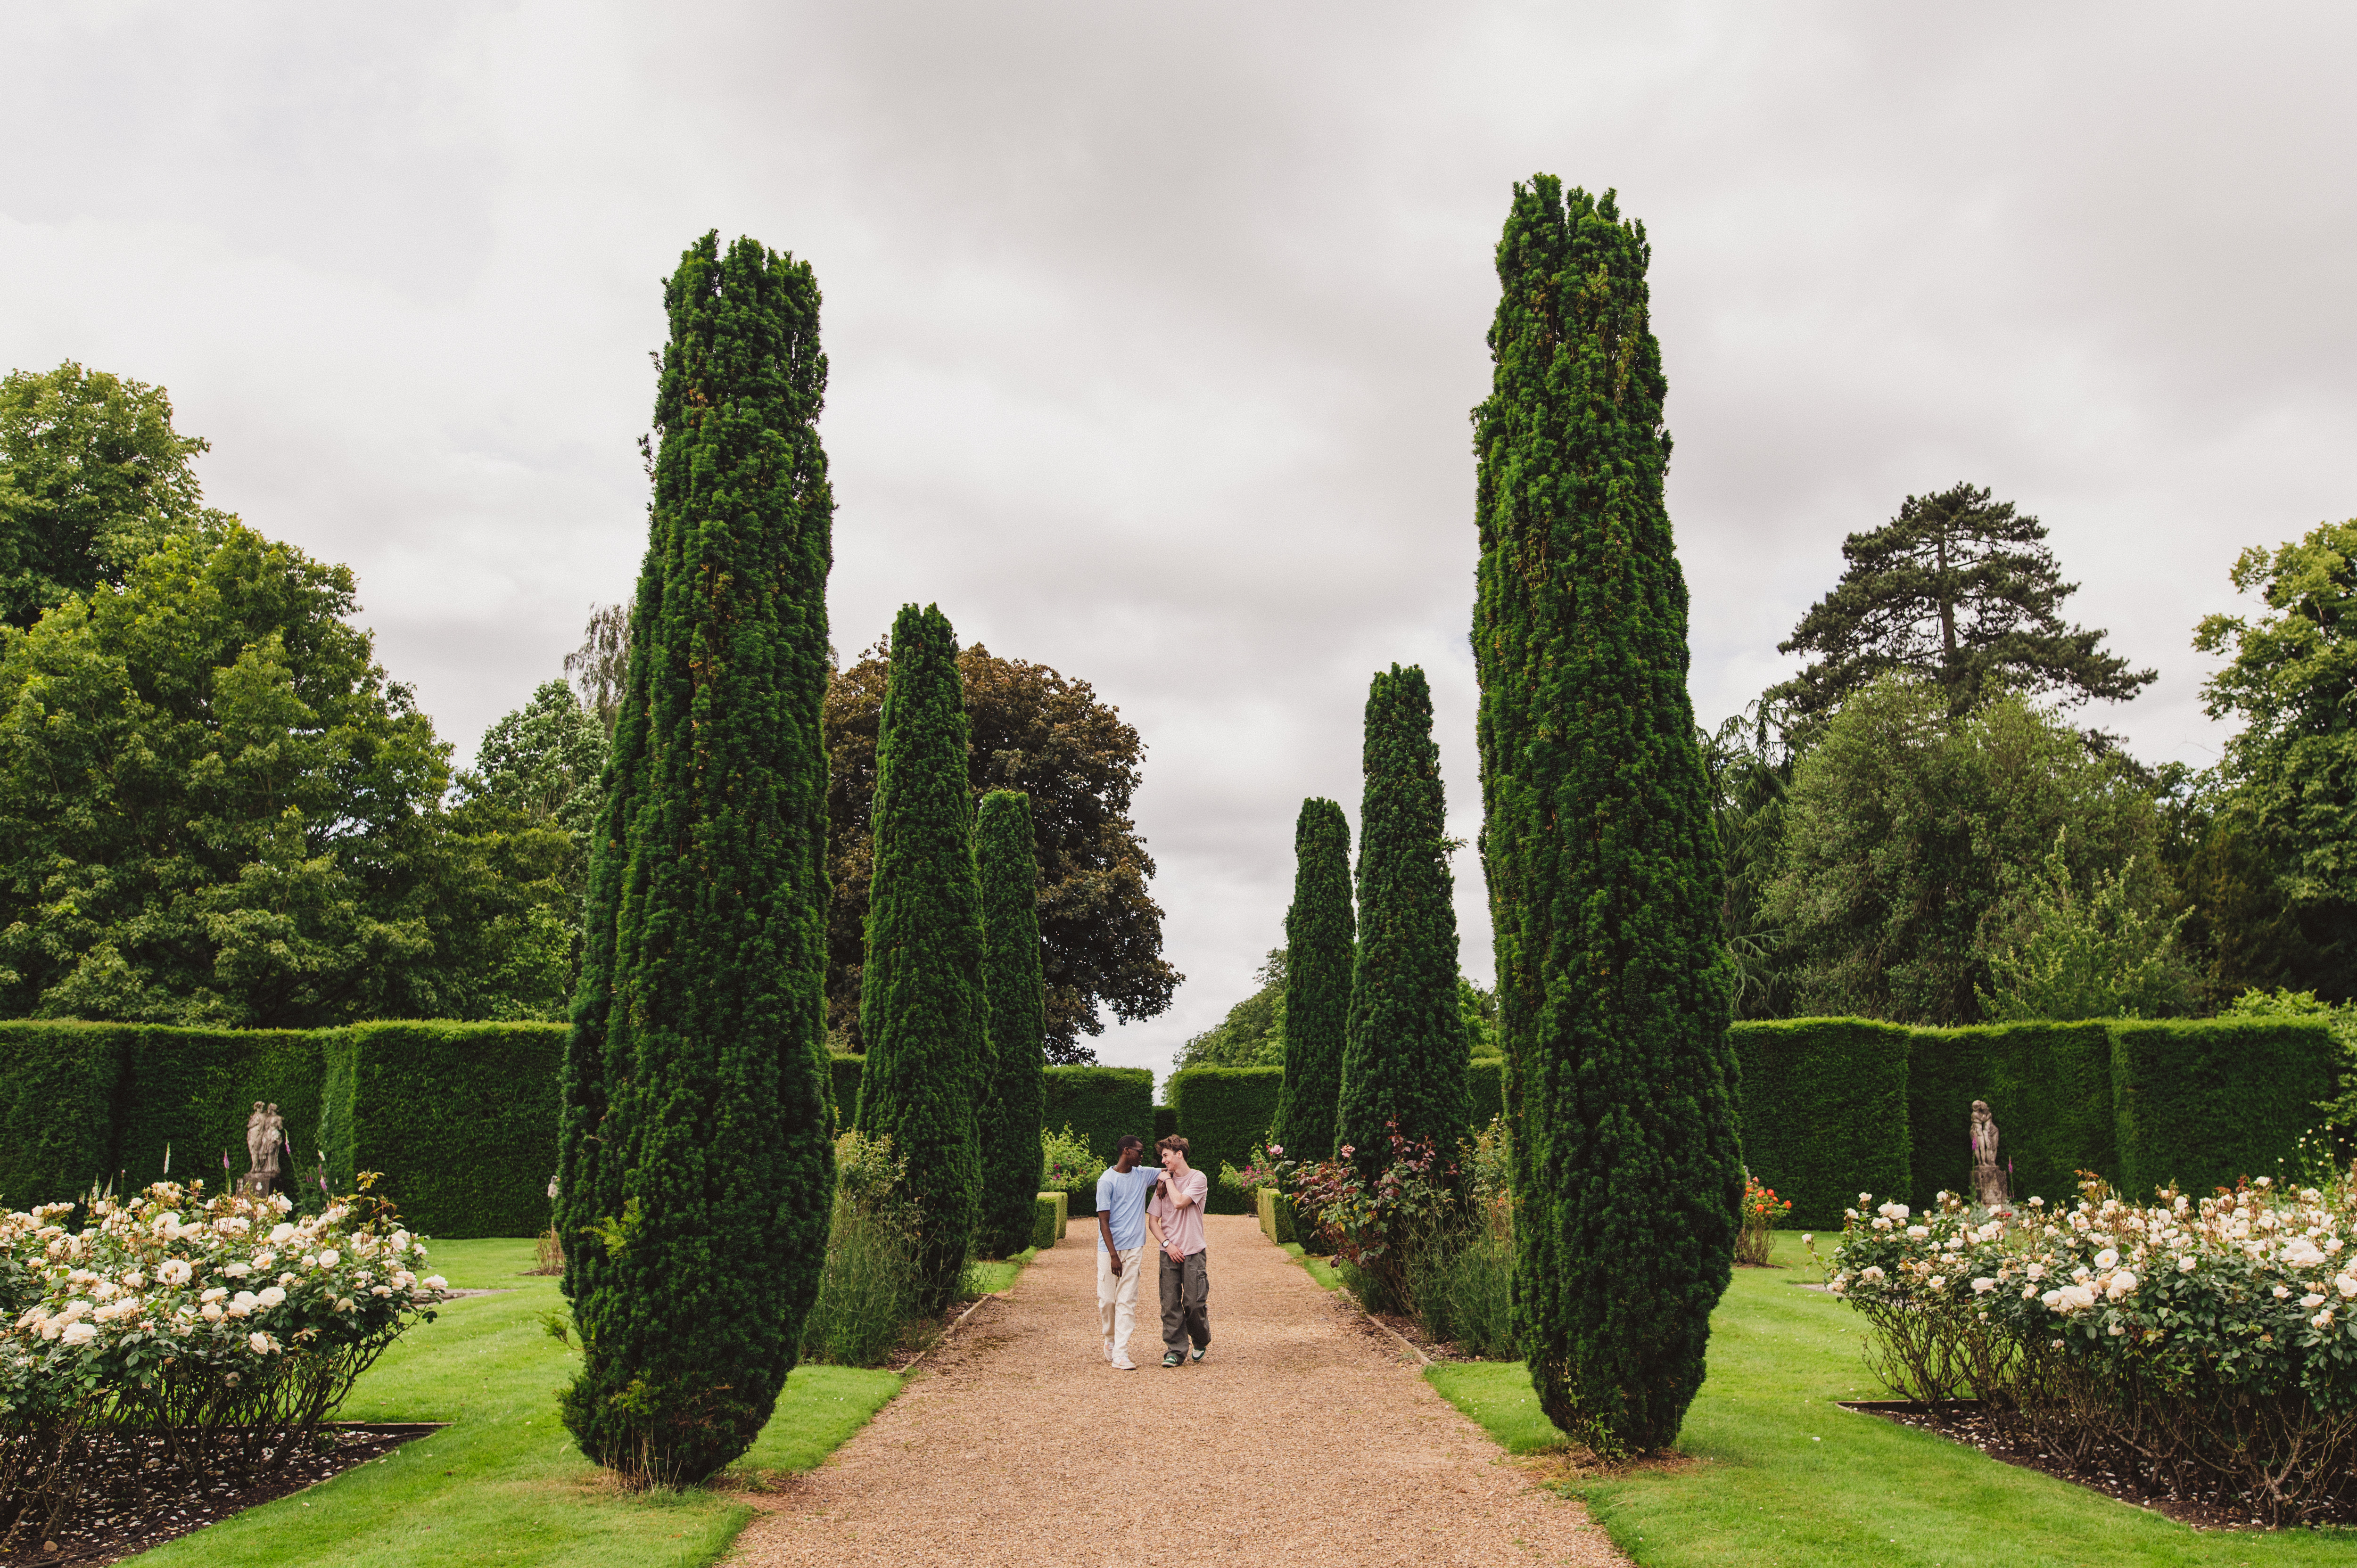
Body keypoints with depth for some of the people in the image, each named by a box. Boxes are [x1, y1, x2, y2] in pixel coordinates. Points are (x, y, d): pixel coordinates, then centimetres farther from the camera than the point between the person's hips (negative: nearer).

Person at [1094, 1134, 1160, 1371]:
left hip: (1135, 1248, 4)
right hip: (1110, 1248, -4)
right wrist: (1114, 1256, -14)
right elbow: (1104, 1221, -9)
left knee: (1127, 1301, -3)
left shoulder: (1143, 1174, 9)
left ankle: (1120, 1354, -6)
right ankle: (1110, 1341, 26)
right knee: (1107, 1300, 2)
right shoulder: (1107, 1181, -7)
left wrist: (1162, 1182, 2)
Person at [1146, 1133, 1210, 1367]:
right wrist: (1166, 1244, -5)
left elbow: (1180, 1202, -18)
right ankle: (1176, 1350, 6)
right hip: (1169, 1252, 4)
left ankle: (1201, 1341, 21)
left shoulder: (1197, 1178, -2)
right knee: (1170, 1304, -2)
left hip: (1193, 1251, -4)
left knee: (1194, 1302, -4)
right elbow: (1153, 1221, 9)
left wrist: (1168, 1179, -5)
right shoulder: (1163, 1183, 11)